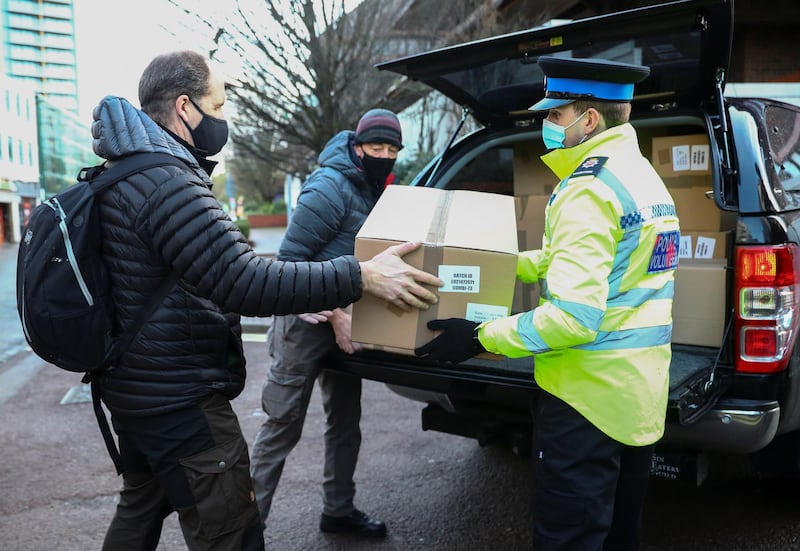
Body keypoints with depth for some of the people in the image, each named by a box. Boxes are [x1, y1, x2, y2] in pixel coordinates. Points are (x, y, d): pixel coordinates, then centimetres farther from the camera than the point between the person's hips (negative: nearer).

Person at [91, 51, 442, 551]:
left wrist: (299, 302, 15)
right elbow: (244, 282, -30)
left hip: (137, 391, 11)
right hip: (179, 402, -11)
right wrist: (362, 277, -28)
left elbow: (218, 272, 17)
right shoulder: (166, 181, -23)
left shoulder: (128, 174, 12)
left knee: (141, 509, 26)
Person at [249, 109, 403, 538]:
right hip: (307, 323, -8)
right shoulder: (329, 188, -17)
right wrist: (333, 314, -21)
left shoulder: (373, 190, 7)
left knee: (345, 422, 16)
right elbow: (289, 260, -19)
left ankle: (338, 510, 32)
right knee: (282, 427, -2)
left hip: (344, 322, 8)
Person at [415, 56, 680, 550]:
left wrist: (482, 337, -16)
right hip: (642, 391, 10)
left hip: (590, 394, -10)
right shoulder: (645, 177, 13)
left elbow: (574, 318, -26)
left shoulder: (588, 189, -19)